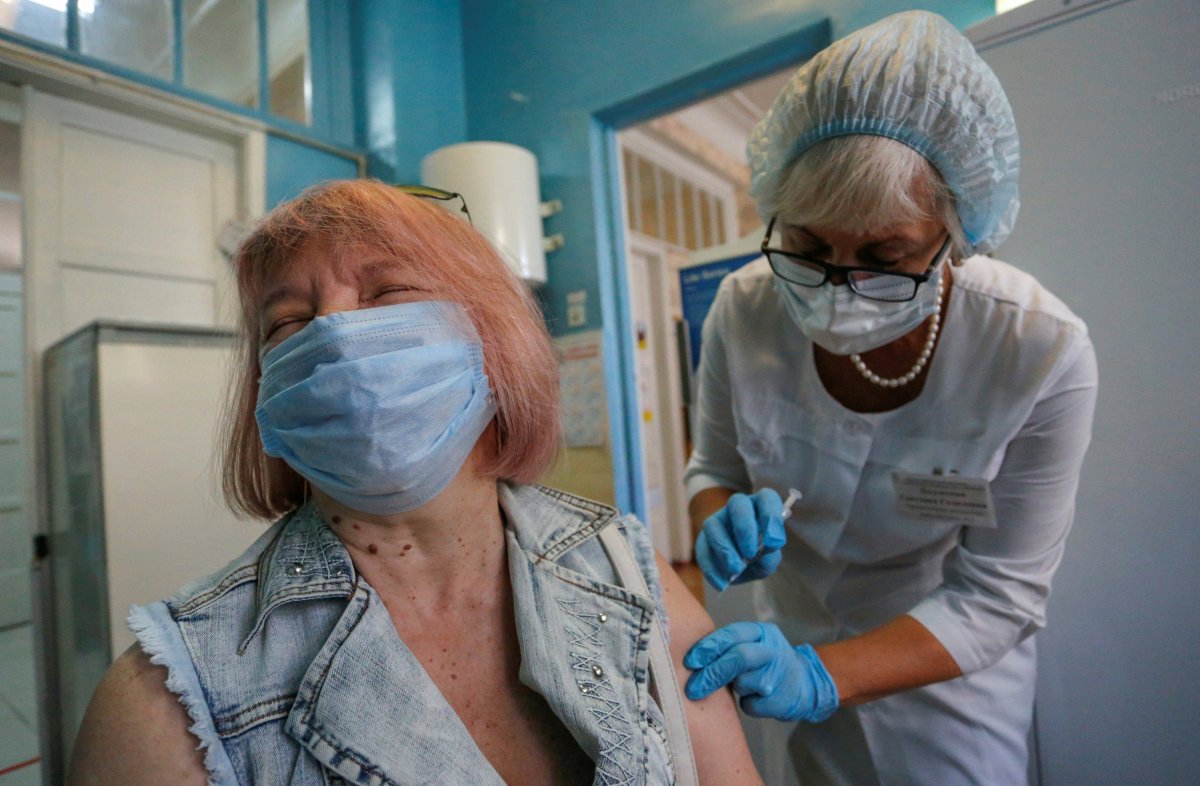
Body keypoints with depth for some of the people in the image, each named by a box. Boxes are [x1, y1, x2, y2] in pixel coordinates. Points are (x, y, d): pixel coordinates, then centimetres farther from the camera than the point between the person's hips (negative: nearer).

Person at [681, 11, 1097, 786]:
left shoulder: (1044, 353, -27)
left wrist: (822, 676, -35)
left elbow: (999, 594, -21)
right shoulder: (744, 309, -23)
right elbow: (714, 469, -8)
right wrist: (724, 523, -31)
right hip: (784, 641, 3)